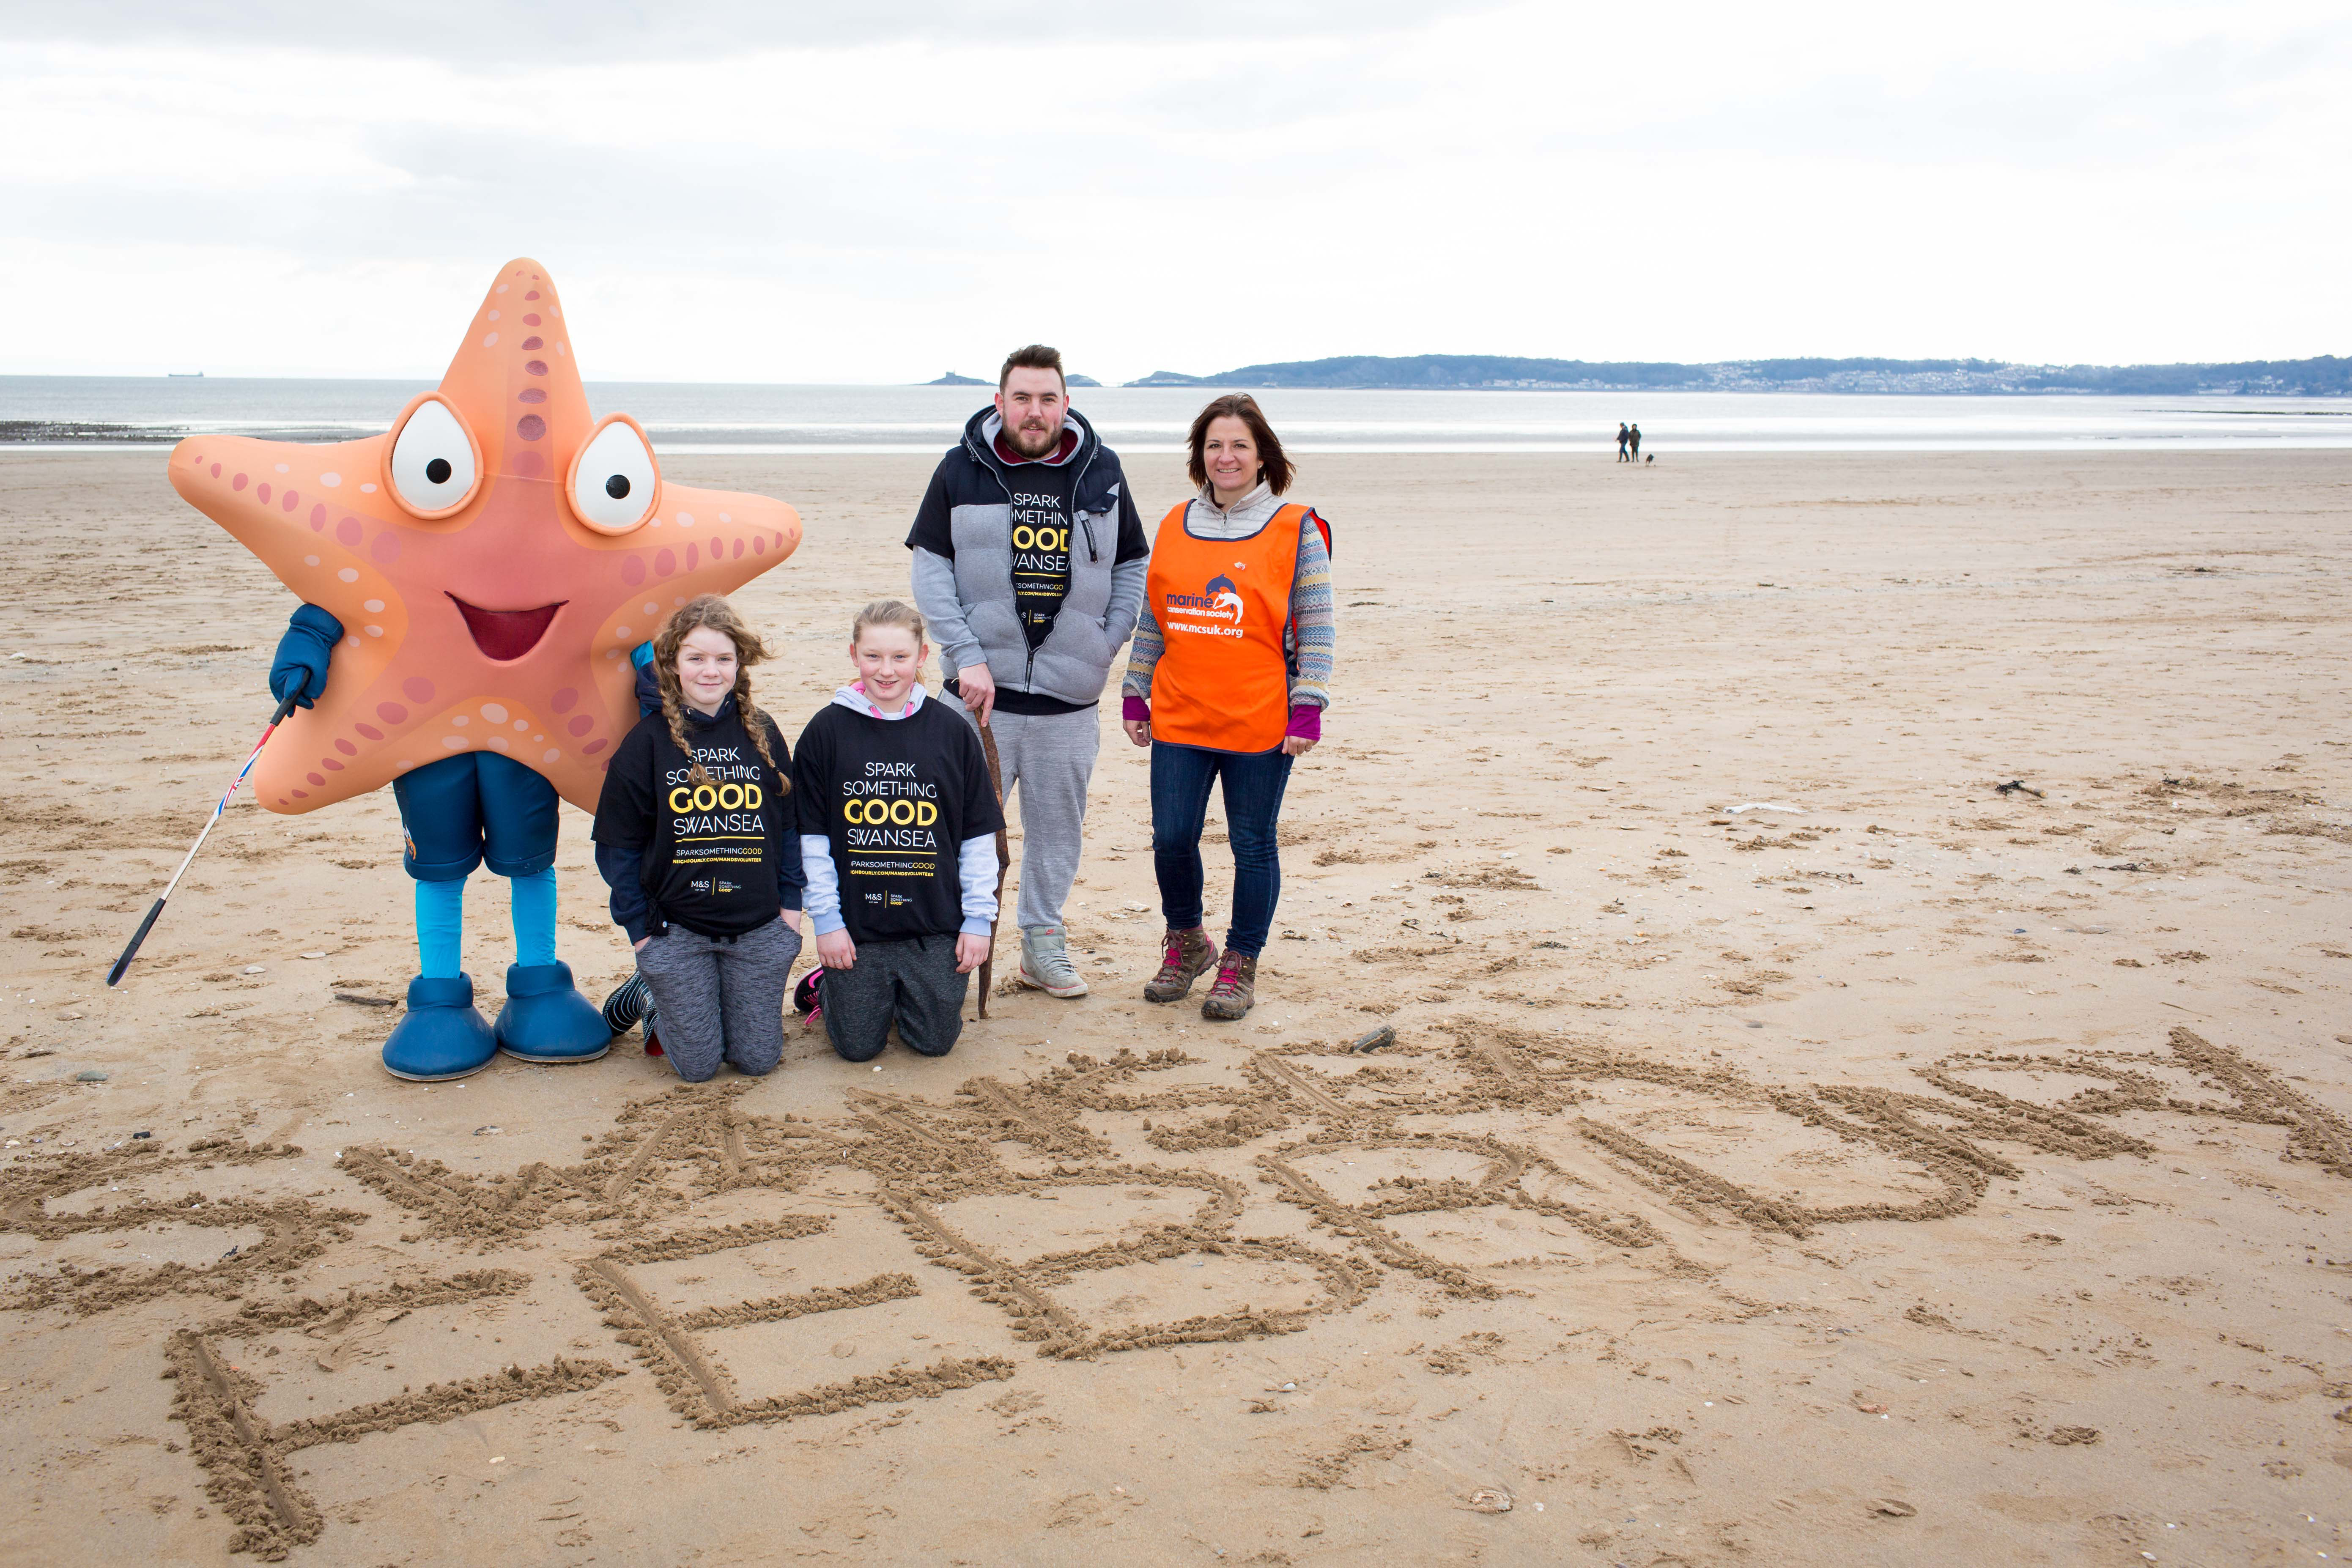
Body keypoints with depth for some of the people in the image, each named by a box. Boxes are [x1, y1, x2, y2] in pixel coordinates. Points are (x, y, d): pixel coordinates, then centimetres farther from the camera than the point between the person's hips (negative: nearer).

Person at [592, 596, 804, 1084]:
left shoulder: (763, 734, 2)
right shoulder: (648, 742, -6)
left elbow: (788, 823, 10)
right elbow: (618, 844, -1)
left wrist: (791, 903, 3)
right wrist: (637, 924, -4)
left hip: (758, 928, 2)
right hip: (677, 928, -2)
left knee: (758, 1058, 6)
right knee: (697, 1065, 1)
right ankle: (654, 993, 30)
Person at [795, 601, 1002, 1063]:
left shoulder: (952, 731, 0)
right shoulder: (827, 730, -3)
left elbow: (979, 835, 3)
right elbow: (812, 836, -1)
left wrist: (979, 918, 0)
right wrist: (826, 919, -5)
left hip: (937, 925, 1)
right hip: (855, 927, -1)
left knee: (934, 1041, 4)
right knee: (858, 1046, 3)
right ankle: (831, 987, 33)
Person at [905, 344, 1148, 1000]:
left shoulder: (1102, 472, 5)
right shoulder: (962, 471, -1)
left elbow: (1132, 567, 13)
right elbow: (931, 570, -1)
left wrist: (1106, 647, 3)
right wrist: (968, 655, -11)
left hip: (1072, 695, 2)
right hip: (982, 688, -2)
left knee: (1059, 824, 10)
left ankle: (1043, 944, 24)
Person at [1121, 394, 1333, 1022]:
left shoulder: (1296, 530, -2)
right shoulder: (1175, 526, 9)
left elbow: (1316, 629, -4)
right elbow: (1152, 618, 15)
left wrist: (1308, 709, -10)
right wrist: (1135, 694, 12)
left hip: (1261, 723, -3)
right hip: (1180, 717, 3)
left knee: (1253, 845, 5)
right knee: (1171, 839, 3)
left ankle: (1240, 964, 21)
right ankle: (1186, 945, 28)